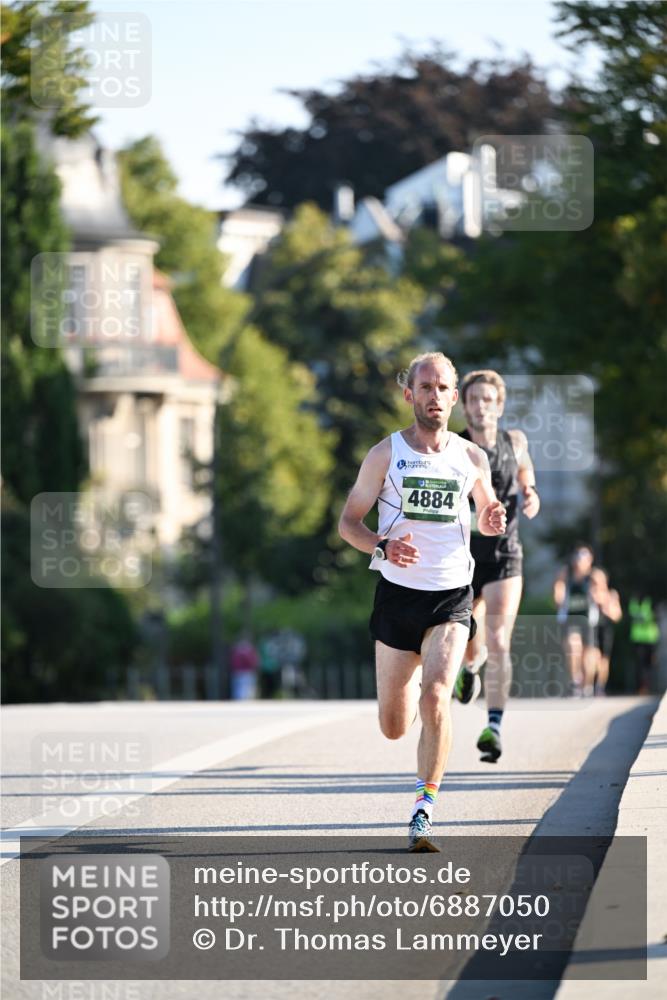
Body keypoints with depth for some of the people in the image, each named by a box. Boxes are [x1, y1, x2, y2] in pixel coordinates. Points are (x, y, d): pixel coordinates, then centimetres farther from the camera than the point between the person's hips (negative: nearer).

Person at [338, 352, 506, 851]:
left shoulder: (472, 458, 3)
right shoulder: (385, 454, -2)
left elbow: (485, 513, 19)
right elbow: (349, 521, 2)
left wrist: (493, 519, -6)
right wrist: (382, 547, -18)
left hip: (451, 598, 0)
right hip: (398, 594, 0)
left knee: (436, 697, -23)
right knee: (393, 728, 7)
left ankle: (424, 811, -14)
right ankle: (410, 689, 45)